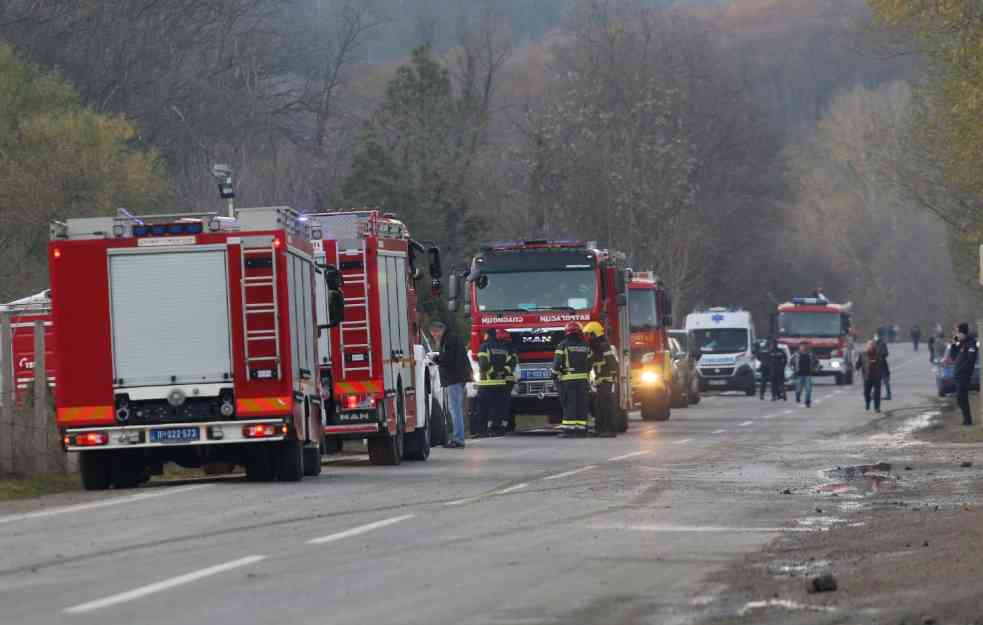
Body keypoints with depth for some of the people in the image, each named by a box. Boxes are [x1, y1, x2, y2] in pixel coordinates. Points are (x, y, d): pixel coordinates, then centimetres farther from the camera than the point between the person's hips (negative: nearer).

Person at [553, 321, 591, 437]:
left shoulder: (563, 345, -5)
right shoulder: (585, 346, 9)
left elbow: (557, 363, -8)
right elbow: (589, 363, 14)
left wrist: (555, 374, 4)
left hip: (567, 380, -3)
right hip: (583, 379, 3)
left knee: (569, 405, -4)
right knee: (581, 405, 6)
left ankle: (568, 429, -10)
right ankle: (581, 429, 4)